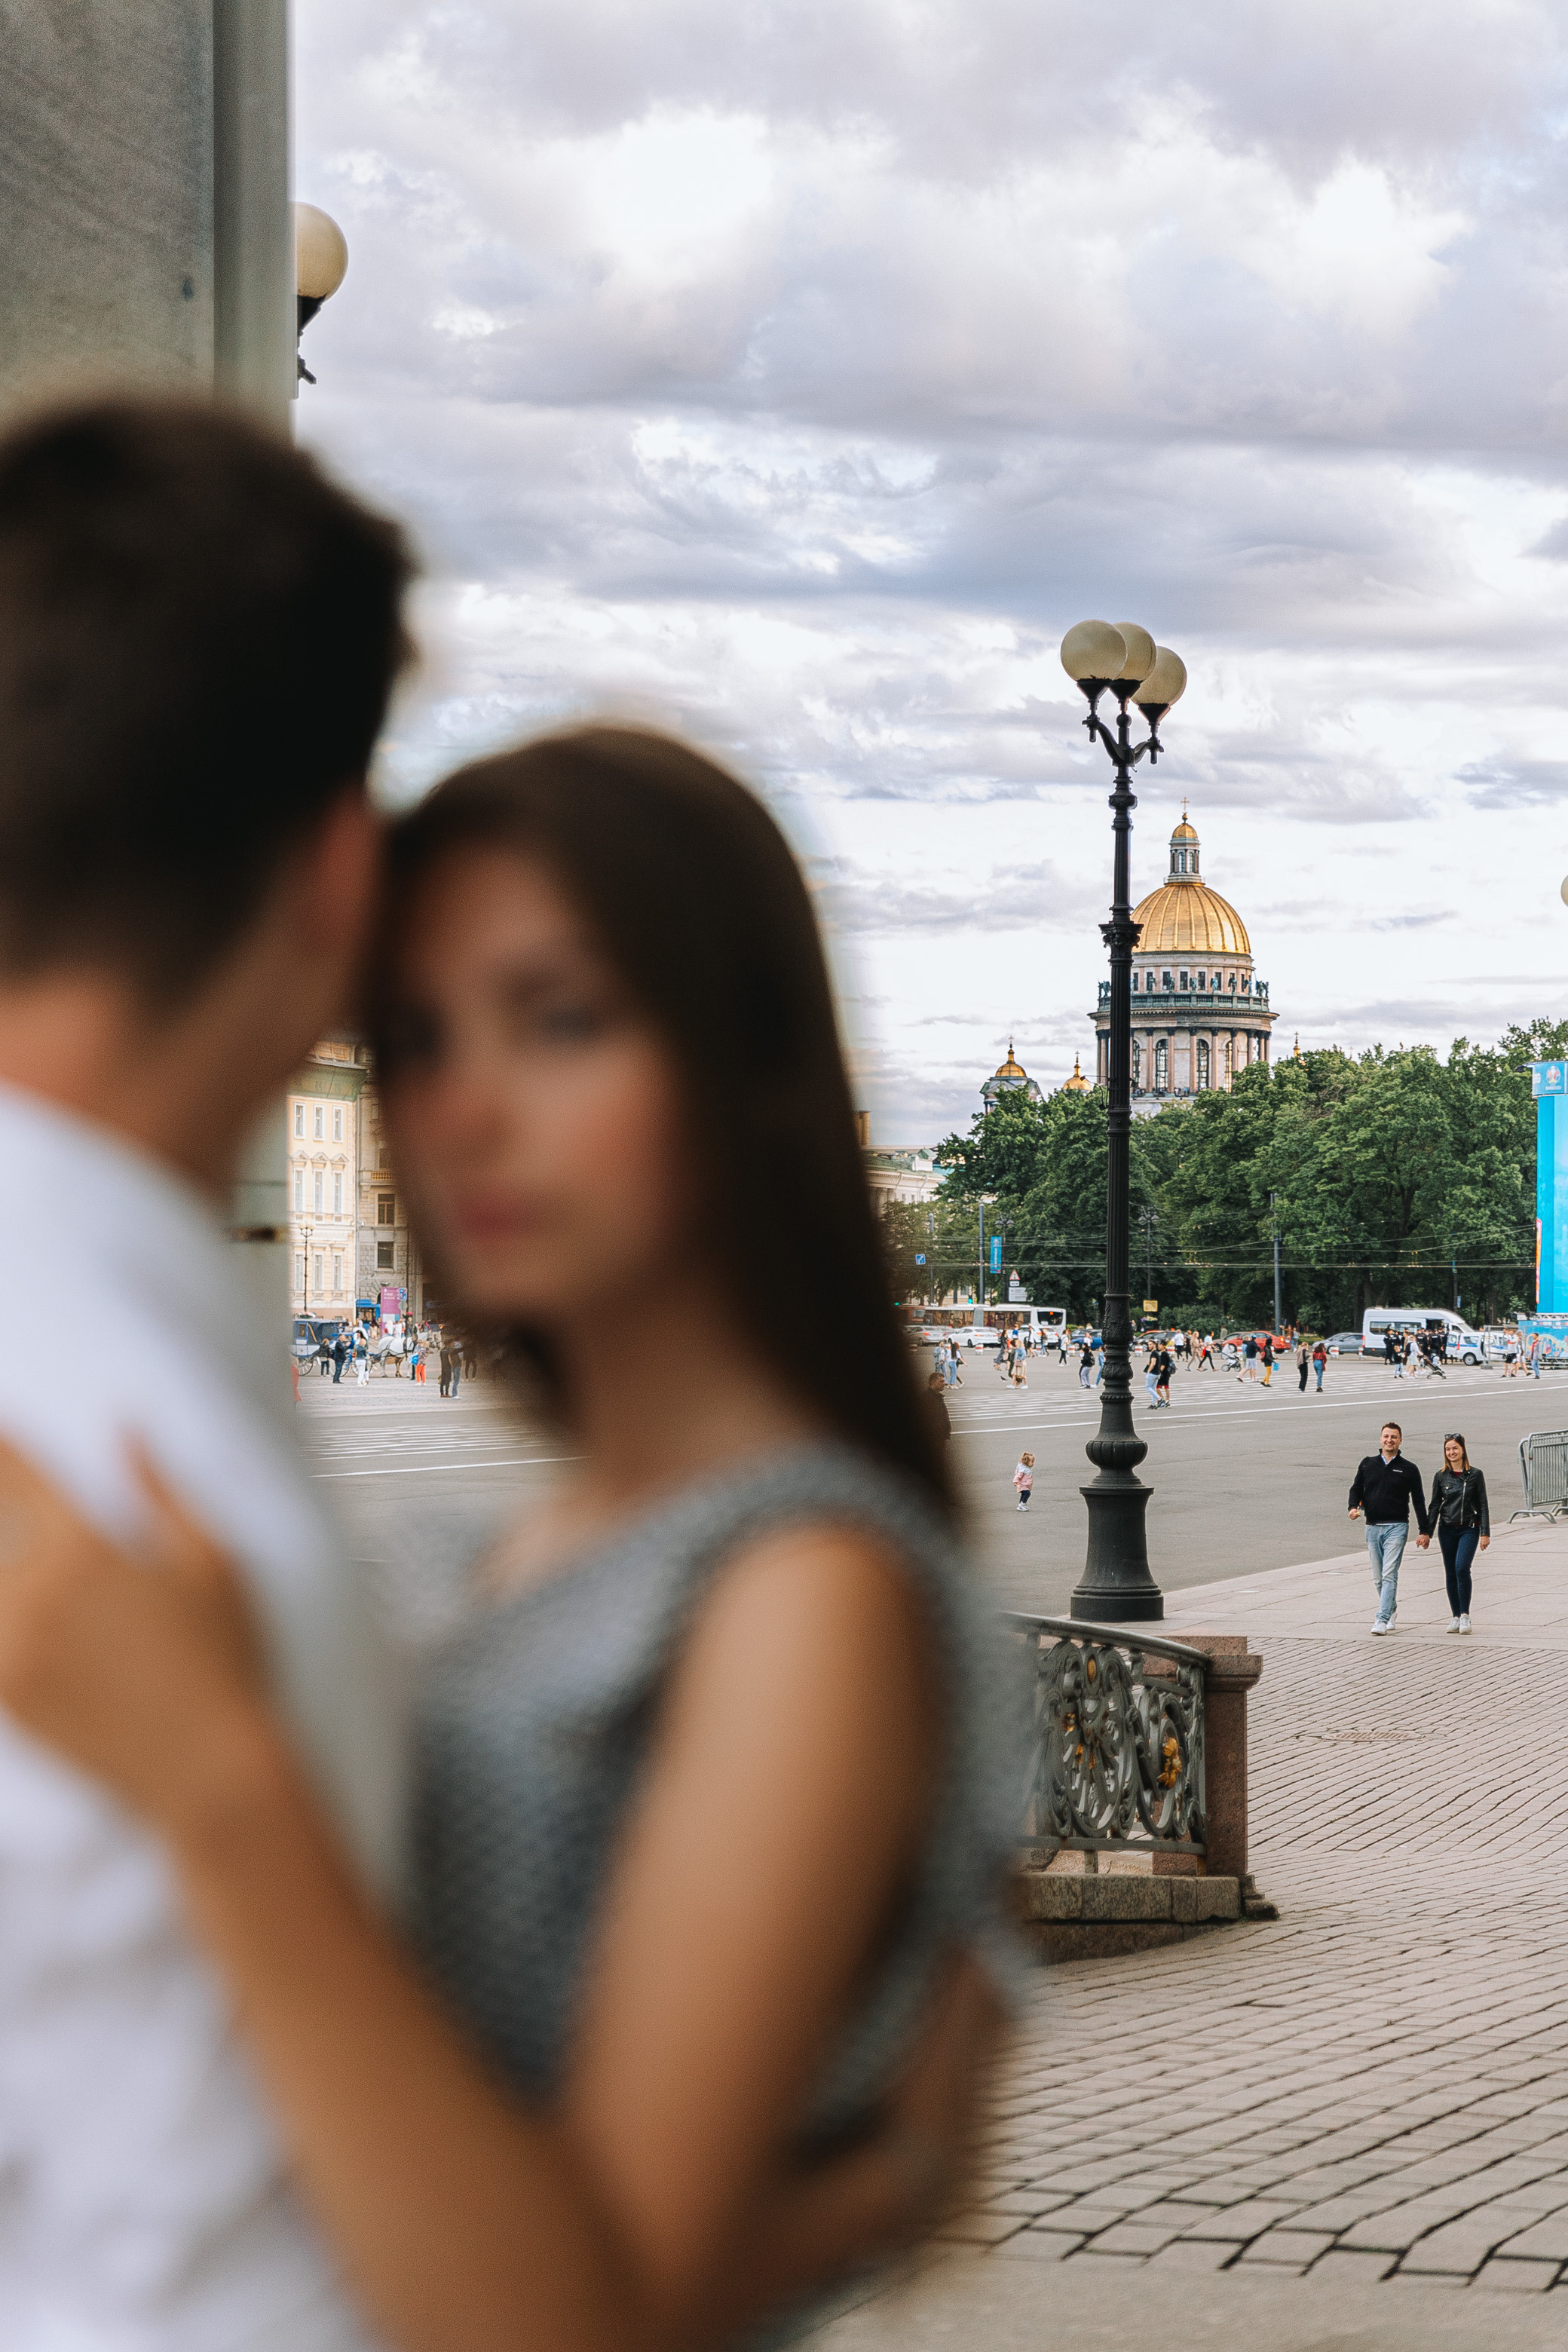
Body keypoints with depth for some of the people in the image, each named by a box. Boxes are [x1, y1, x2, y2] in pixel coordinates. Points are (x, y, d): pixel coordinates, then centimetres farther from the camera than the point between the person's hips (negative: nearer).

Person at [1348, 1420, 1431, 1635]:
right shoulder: (1367, 1464, 11)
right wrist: (1354, 1507, -9)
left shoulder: (1409, 1470, 4)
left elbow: (1419, 1501, 7)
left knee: (1389, 1575, -14)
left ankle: (1382, 1620, -19)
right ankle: (1390, 1611, 27)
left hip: (1397, 1527, -4)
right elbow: (1356, 1487, 14)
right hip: (1372, 1527, 4)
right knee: (1378, 1577, 9)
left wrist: (1424, 1531, 3)